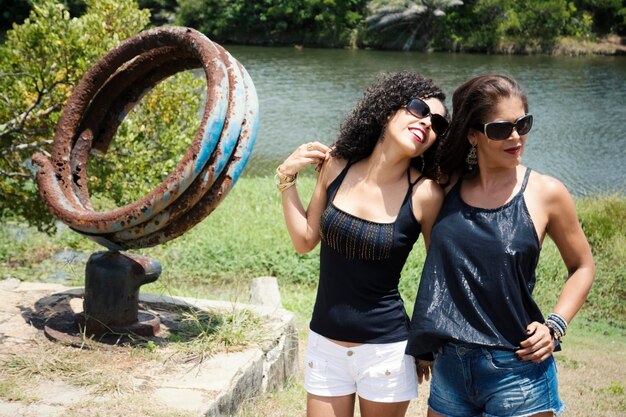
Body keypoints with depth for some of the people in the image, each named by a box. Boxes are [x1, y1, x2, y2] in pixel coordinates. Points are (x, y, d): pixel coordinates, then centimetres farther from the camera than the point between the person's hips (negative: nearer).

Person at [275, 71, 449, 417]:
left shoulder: (425, 194, -14)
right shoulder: (335, 167, -4)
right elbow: (304, 240, 6)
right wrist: (287, 179, -2)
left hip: (385, 350, -3)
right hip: (325, 345, 3)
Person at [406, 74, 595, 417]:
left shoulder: (545, 193, -6)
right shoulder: (447, 185, 1)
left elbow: (582, 267, 5)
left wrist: (554, 326, -6)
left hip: (518, 372, -3)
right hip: (450, 366, 3)